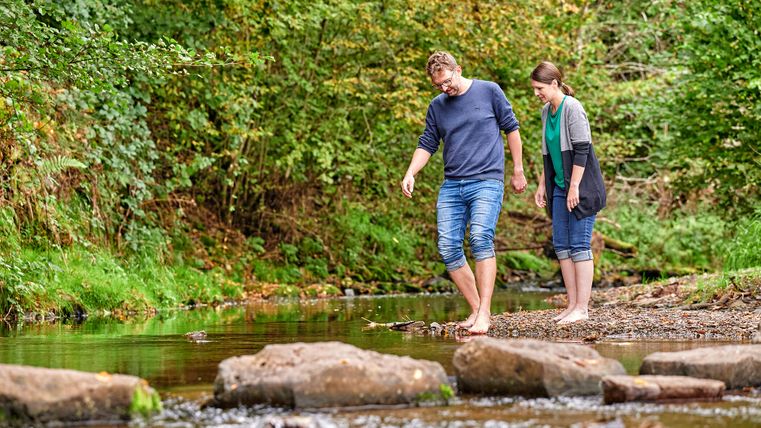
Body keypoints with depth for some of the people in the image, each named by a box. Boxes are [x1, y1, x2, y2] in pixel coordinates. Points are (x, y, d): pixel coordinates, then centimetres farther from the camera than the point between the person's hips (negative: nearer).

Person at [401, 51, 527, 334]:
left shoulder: (489, 92, 2)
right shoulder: (437, 107, 12)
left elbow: (511, 128, 8)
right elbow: (427, 145, 16)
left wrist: (518, 170, 9)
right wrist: (410, 173, -1)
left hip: (487, 181, -5)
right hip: (451, 186, 5)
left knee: (480, 238, -24)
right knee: (447, 248, -5)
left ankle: (484, 313, -25)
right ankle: (476, 310, 7)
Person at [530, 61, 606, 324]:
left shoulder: (572, 108, -14)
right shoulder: (546, 112, 12)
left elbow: (581, 149, -17)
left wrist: (574, 187, -19)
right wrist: (542, 185, 17)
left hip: (582, 187, -9)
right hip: (559, 187, 9)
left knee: (579, 245, -8)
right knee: (561, 245, 5)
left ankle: (582, 308, -7)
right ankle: (573, 304, 9)